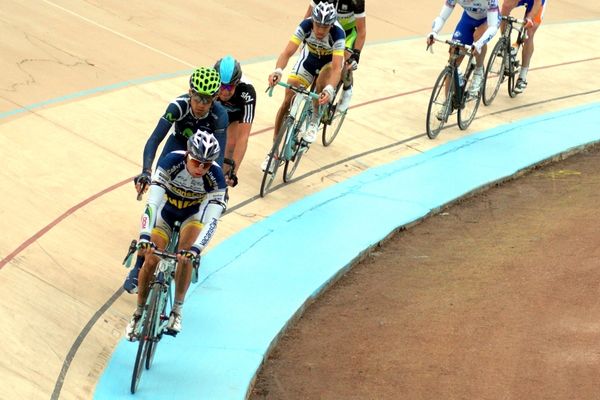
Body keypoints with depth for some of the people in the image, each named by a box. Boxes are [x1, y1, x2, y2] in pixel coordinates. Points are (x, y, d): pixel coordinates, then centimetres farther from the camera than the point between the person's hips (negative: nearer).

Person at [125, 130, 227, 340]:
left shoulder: (216, 177, -32)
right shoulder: (171, 162, -34)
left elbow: (212, 220, -38)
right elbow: (152, 201, -40)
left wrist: (195, 249, -52)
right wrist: (145, 237, -52)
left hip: (194, 212, 0)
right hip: (167, 209, 0)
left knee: (185, 256, -25)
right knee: (151, 261, -10)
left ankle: (177, 310, -5)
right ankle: (139, 312, 12)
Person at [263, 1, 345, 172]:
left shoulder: (338, 33, -37)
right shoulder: (306, 25, -32)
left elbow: (336, 68, -44)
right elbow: (287, 52, -39)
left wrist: (329, 90, -62)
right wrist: (277, 71, -59)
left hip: (331, 60, -2)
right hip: (310, 57, 2)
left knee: (321, 83, -36)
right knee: (287, 102, -7)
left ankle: (315, 121, -6)